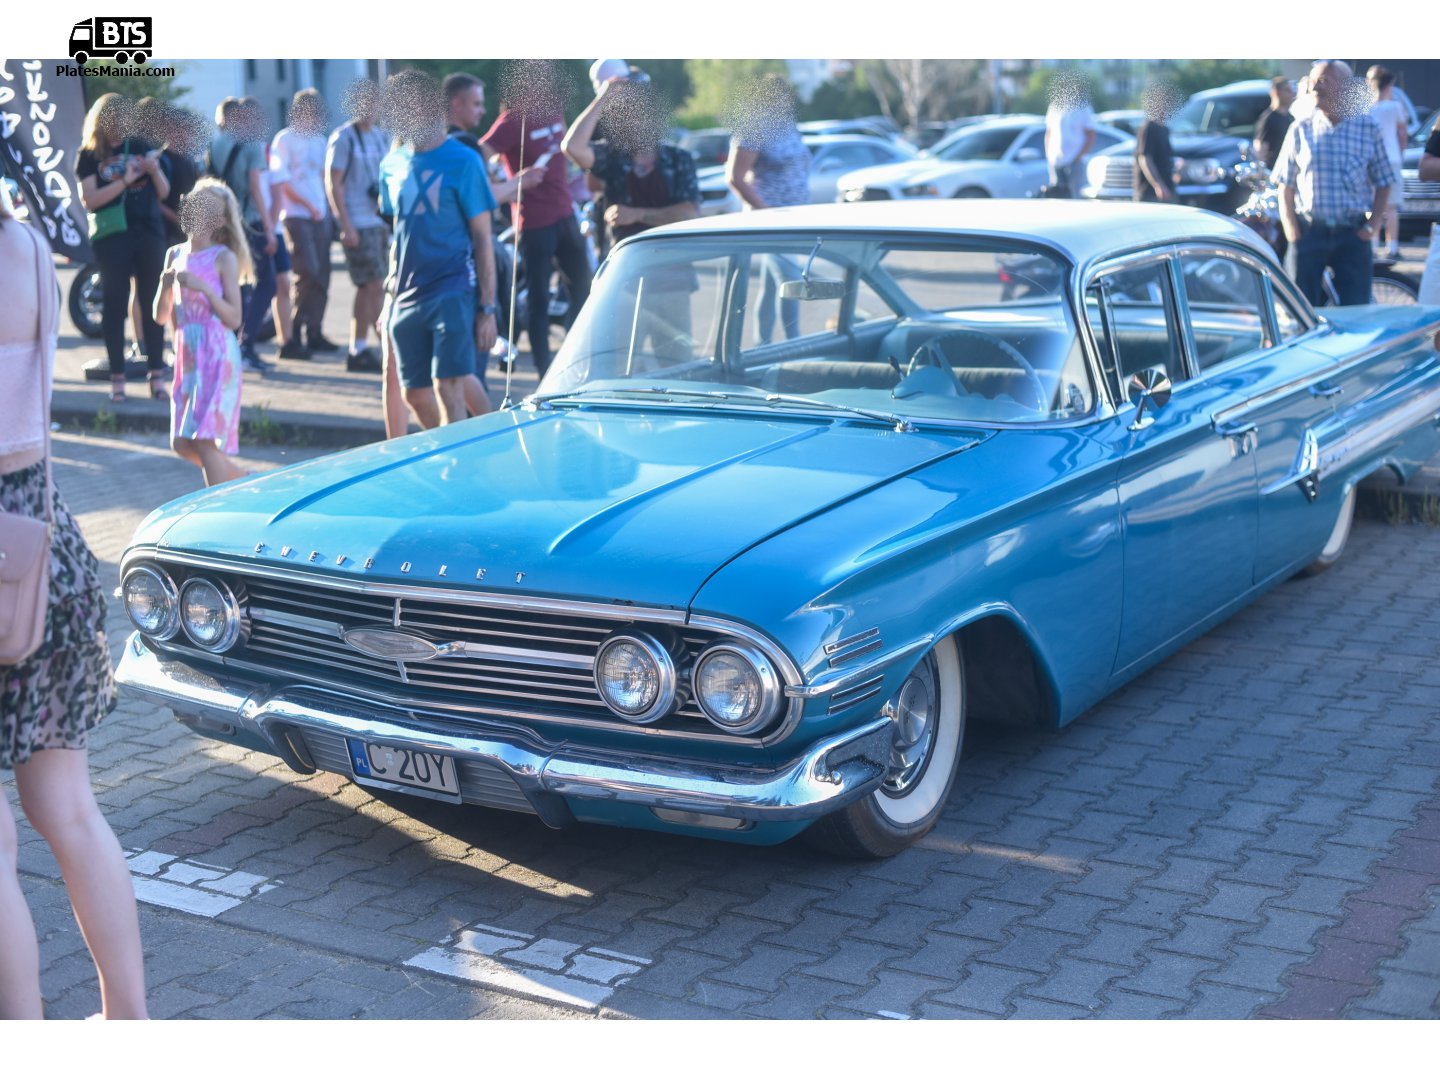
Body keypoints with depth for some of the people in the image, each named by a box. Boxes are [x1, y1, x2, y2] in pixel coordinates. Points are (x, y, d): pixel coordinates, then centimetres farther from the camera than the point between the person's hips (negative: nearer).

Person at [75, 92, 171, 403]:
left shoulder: (140, 146, 10)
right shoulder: (89, 155, 2)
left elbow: (163, 192, 11)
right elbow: (89, 199, -8)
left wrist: (154, 170, -9)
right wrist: (125, 181, -16)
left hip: (148, 232, 3)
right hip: (112, 235, -2)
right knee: (114, 305, 1)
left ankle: (157, 375, 8)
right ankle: (117, 378, 6)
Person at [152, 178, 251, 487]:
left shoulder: (223, 258, -5)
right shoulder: (176, 254, 11)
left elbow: (234, 319, -11)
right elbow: (161, 317, 12)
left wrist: (203, 288, -21)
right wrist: (166, 285, -7)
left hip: (217, 357, -7)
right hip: (187, 357, 7)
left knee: (203, 440, -11)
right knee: (182, 443, 9)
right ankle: (242, 480, 27)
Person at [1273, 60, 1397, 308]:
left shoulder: (1368, 127, 4)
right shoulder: (1300, 130, 5)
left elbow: (1383, 184, 7)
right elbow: (1285, 185, 6)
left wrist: (1372, 226, -3)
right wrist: (1290, 228, -5)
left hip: (1353, 234, 0)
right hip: (1309, 232, 0)